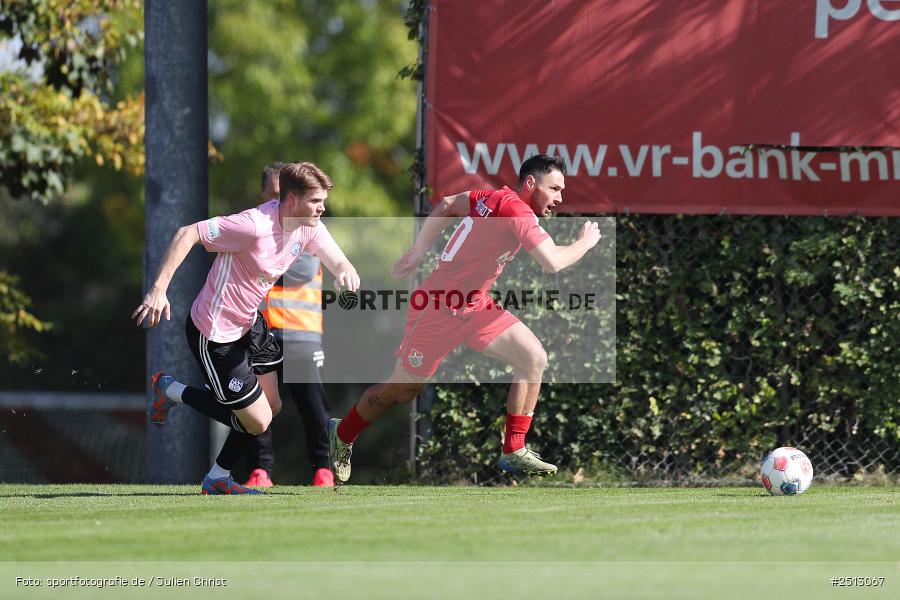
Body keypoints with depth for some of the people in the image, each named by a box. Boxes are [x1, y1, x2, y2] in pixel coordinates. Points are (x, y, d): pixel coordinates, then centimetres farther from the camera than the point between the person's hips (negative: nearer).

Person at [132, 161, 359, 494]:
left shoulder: (308, 227, -5)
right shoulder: (256, 226, -31)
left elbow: (340, 263, -4)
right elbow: (187, 234, -29)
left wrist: (346, 274, -31)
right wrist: (158, 289, -35)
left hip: (248, 324, 9)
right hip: (215, 335, -9)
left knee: (271, 405, 14)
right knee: (257, 420, -3)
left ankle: (218, 479, 33)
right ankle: (172, 391, 16)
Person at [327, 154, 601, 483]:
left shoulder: (493, 198, 3)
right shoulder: (515, 210, -23)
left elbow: (446, 205, 16)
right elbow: (553, 261, -29)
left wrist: (418, 251, 21)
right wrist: (585, 242, -11)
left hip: (474, 306, 9)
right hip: (439, 309, -9)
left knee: (534, 359, -6)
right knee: (401, 389, 8)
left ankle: (514, 452, -2)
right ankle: (341, 435, 32)